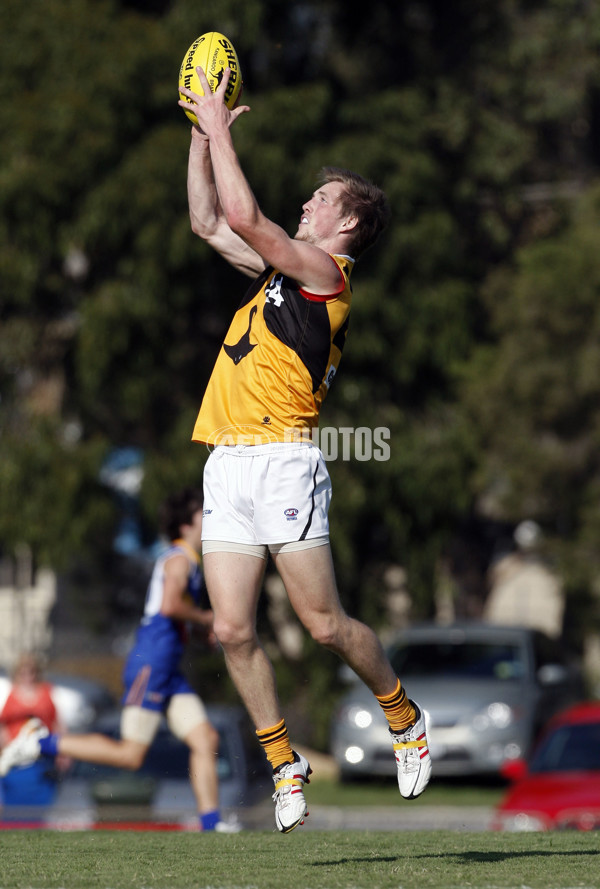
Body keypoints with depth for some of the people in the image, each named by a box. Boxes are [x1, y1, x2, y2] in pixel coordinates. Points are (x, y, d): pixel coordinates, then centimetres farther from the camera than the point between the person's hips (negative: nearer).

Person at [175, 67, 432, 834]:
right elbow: (207, 222, 27)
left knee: (324, 624, -4)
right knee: (232, 630, -1)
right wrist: (201, 132, 20)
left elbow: (243, 216, -15)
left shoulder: (327, 273, -5)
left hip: (281, 459, -8)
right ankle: (285, 763, 9)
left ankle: (406, 720, 17)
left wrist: (219, 125, -7)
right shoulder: (279, 271, 19)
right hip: (227, 464, 8)